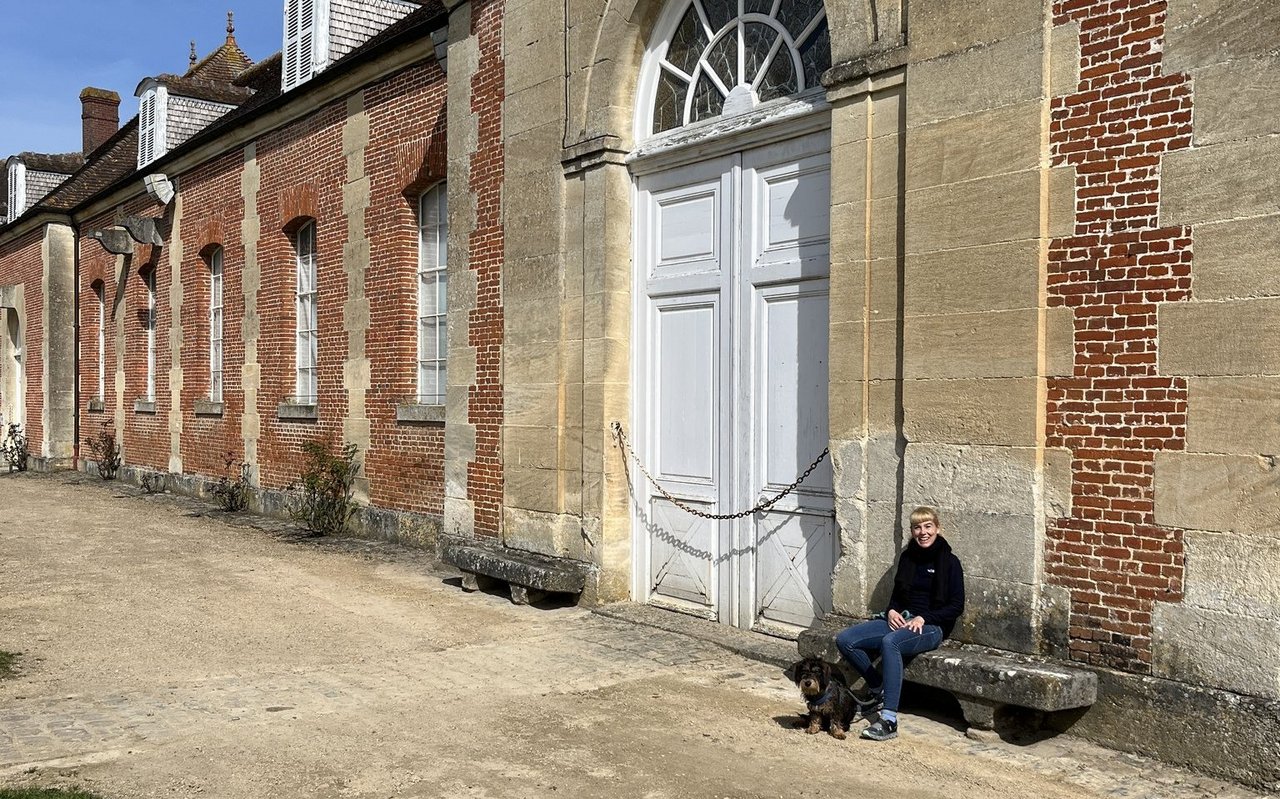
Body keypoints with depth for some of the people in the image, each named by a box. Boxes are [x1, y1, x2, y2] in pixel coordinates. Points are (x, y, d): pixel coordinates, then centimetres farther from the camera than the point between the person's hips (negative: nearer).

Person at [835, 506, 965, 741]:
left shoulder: (949, 562, -2)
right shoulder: (907, 558, 13)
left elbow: (956, 606, -5)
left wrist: (923, 618, -16)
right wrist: (891, 611, -2)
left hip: (931, 627, -6)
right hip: (900, 621, 6)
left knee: (890, 642, -40)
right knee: (844, 640, -14)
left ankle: (889, 720, -42)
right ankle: (878, 691, 3)